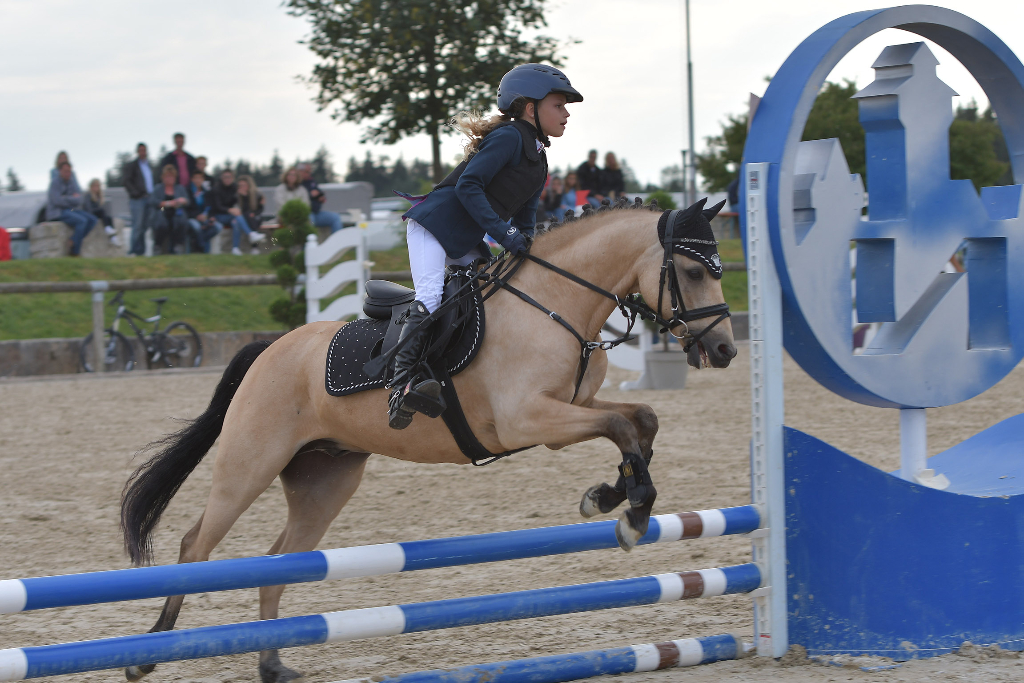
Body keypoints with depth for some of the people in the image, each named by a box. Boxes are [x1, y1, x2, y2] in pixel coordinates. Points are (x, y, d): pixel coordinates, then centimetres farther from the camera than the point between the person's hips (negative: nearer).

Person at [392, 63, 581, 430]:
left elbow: (525, 215, 19)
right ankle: (401, 383, -23)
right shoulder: (509, 136, -13)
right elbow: (468, 185, -21)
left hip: (465, 244, 10)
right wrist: (503, 231, -25)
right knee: (431, 299, -24)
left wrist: (525, 244, 0)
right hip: (434, 225, -10)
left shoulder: (539, 161, 15)